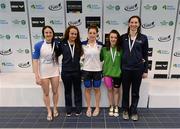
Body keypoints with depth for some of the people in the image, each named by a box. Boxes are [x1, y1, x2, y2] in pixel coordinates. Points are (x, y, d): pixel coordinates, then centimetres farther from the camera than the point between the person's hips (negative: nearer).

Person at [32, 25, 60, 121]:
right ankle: (49, 111, 32)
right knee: (46, 93, 12)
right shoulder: (38, 45, -13)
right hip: (43, 73, -2)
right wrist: (37, 76, -16)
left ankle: (55, 109, 37)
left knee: (55, 91, 14)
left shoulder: (56, 44, -6)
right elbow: (35, 61, -13)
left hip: (54, 72, 2)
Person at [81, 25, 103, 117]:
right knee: (87, 89, 10)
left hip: (97, 70, 0)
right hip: (86, 70, 0)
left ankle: (97, 107, 27)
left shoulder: (100, 45, -2)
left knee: (97, 89, 11)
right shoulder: (83, 44, -4)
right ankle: (88, 108, 26)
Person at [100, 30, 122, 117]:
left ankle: (116, 107, 30)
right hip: (107, 73, 1)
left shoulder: (120, 49, -7)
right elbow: (100, 59, 3)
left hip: (117, 73, -1)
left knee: (116, 90, 13)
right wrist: (102, 69, -2)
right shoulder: (104, 48, -4)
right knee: (109, 90, 13)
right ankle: (111, 107, 30)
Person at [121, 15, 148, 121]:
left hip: (138, 69, 0)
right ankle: (125, 110, 31)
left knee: (135, 92, 12)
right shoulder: (123, 37, 3)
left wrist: (145, 70, 1)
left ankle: (133, 111, 31)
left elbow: (145, 55, 2)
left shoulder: (143, 38, 0)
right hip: (125, 68, 1)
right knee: (125, 91, 12)